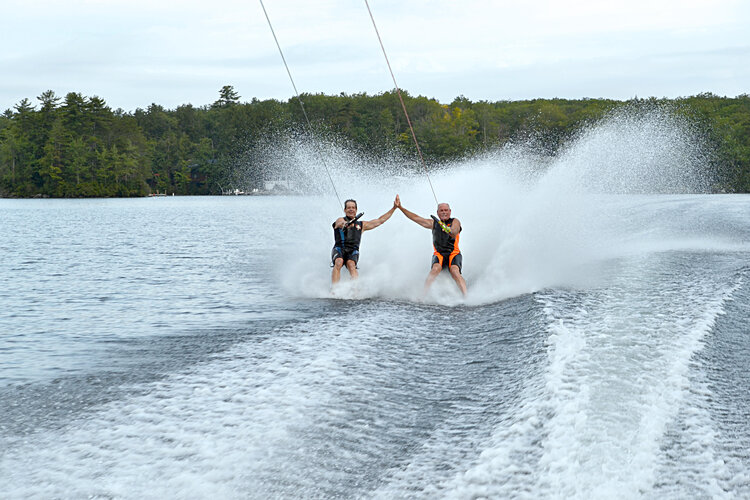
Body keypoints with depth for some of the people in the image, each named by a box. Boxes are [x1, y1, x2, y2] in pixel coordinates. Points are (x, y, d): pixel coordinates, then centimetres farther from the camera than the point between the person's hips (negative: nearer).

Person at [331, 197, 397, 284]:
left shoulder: (361, 225, 25)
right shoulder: (340, 220, 13)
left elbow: (380, 220, 27)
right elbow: (341, 223, -14)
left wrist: (394, 208, 26)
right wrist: (346, 224, -40)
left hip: (353, 251, 2)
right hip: (339, 248, -2)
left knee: (351, 264, -30)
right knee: (339, 263, -33)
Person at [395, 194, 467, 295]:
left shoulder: (455, 222, 2)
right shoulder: (434, 223, 14)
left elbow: (454, 233, -20)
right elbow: (416, 218, 17)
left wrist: (449, 230, -44)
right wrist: (400, 207, 13)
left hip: (453, 254, -2)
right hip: (439, 254, 3)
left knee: (454, 271, -29)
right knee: (435, 269, -28)